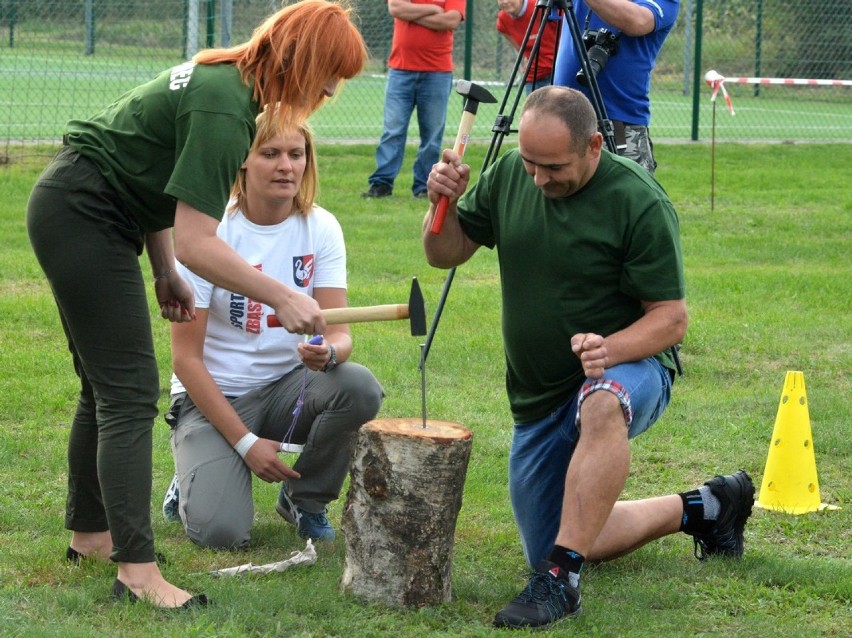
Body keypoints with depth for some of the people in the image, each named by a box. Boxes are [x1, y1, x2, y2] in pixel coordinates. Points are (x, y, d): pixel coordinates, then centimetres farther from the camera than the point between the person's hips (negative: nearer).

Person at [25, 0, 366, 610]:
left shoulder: (223, 79, 6)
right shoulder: (223, 111, -24)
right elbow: (196, 244, -27)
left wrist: (167, 276, 12)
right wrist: (283, 298, -22)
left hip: (73, 211, 11)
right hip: (83, 218, -11)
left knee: (106, 386, 18)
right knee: (129, 392, -12)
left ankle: (90, 533, 30)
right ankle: (137, 572, -15)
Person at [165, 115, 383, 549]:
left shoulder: (320, 228, -5)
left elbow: (339, 333, -10)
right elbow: (186, 357, -14)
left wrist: (328, 352, -36)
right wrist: (246, 442, -18)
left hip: (288, 386, 4)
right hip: (213, 397, -4)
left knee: (360, 388, -29)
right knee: (220, 531, -26)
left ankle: (304, 499, -2)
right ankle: (196, 481, 13)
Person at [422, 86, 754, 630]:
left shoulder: (639, 202, -20)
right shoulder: (508, 176, -4)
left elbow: (671, 318, -19)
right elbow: (447, 253, 6)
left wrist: (610, 350, -38)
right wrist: (442, 203, -16)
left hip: (630, 368, -7)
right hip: (538, 397, 7)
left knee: (601, 406, -43)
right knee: (576, 540, 10)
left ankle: (560, 577, -41)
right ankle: (698, 508, 33)